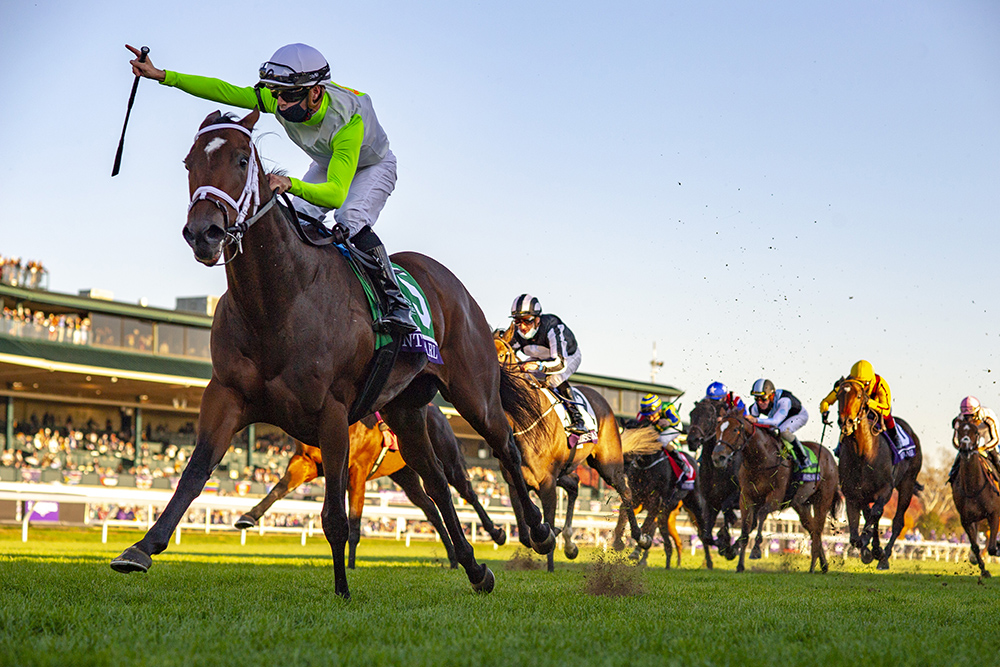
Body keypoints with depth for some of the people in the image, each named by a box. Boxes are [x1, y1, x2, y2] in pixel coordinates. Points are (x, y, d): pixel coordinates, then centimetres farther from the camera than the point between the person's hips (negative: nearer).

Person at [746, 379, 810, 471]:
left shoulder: (784, 400, -42)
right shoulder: (756, 407, -24)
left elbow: (776, 421, -54)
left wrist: (756, 420, -66)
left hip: (799, 416, -7)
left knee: (783, 431, -34)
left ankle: (804, 458, -19)